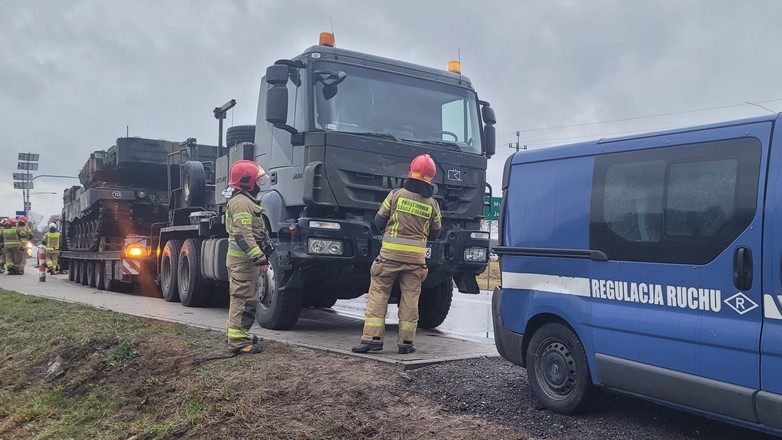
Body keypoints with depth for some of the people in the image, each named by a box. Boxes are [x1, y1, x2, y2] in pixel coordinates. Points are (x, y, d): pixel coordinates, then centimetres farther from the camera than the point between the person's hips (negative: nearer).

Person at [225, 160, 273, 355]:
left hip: (244, 259, 11)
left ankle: (238, 335, 28)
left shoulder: (246, 200, 20)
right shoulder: (241, 202, -15)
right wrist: (259, 258, -25)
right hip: (243, 259, -11)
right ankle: (238, 341, -7)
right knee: (244, 298, -9)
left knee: (240, 298, 17)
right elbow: (244, 235, -24)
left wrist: (263, 255, 23)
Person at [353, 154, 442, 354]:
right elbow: (435, 233, 12)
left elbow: (379, 222, 2)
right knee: (410, 299, 9)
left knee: (378, 295, 5)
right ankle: (406, 342, 11)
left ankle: (372, 338, 1)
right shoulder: (432, 204, 2)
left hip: (390, 254, -2)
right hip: (416, 257, 2)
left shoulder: (396, 194, -3)